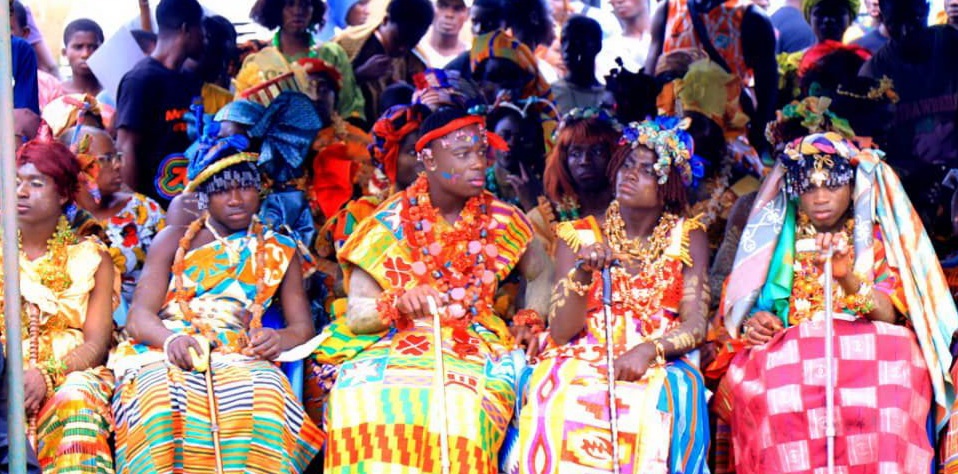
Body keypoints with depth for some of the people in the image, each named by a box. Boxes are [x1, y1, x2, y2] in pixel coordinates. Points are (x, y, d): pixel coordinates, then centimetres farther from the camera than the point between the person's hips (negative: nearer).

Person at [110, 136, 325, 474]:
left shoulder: (280, 253, 22)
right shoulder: (174, 241, 17)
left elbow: (303, 326, 14)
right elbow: (139, 315, 5)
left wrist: (280, 339, -13)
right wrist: (171, 339, -19)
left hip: (238, 358, 1)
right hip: (163, 353, 0)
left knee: (263, 395, -37)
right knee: (166, 396, -38)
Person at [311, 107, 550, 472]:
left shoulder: (501, 221, 6)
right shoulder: (388, 225, 1)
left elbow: (543, 276, 21)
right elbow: (356, 316, -2)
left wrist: (530, 321, 3)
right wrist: (401, 303, -22)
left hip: (475, 347, 1)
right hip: (392, 347, -1)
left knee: (457, 404, -35)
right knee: (365, 400, -34)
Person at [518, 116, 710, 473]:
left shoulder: (688, 239, 9)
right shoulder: (580, 236, 8)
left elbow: (695, 324, -2)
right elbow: (560, 332, 0)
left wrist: (648, 351, -22)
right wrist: (582, 276, -18)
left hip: (657, 363, 0)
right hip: (582, 358, 0)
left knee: (666, 399, -34)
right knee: (554, 397, -33)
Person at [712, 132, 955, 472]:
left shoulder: (877, 238, 11)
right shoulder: (778, 239, 14)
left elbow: (892, 316, -3)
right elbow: (743, 311, 15)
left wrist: (847, 278, -20)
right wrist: (753, 325, -10)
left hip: (865, 350, -1)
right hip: (788, 354, 1)